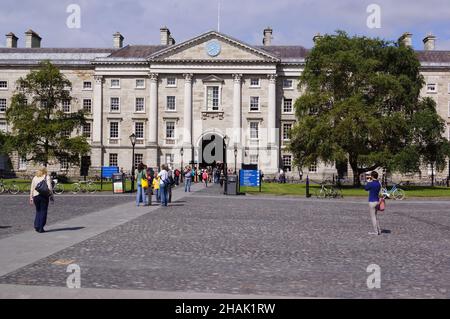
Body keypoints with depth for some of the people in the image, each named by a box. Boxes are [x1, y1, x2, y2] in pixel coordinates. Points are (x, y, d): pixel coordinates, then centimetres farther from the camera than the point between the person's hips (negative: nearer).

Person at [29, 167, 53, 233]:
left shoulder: (35, 178, 14)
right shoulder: (47, 177, 2)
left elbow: (32, 188, 11)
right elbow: (49, 187, -7)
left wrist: (31, 198, 14)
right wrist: (51, 196, -3)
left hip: (36, 196, 4)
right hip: (44, 195, -4)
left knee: (38, 211, 17)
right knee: (43, 211, 3)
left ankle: (36, 225, 3)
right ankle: (41, 228, 1)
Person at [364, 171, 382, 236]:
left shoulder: (371, 184, -19)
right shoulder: (379, 183, 4)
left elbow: (366, 188, -1)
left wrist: (368, 182, 12)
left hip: (372, 201, -8)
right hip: (377, 201, 8)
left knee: (373, 216, 0)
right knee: (376, 216, 19)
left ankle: (375, 231, 2)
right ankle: (379, 230, 22)